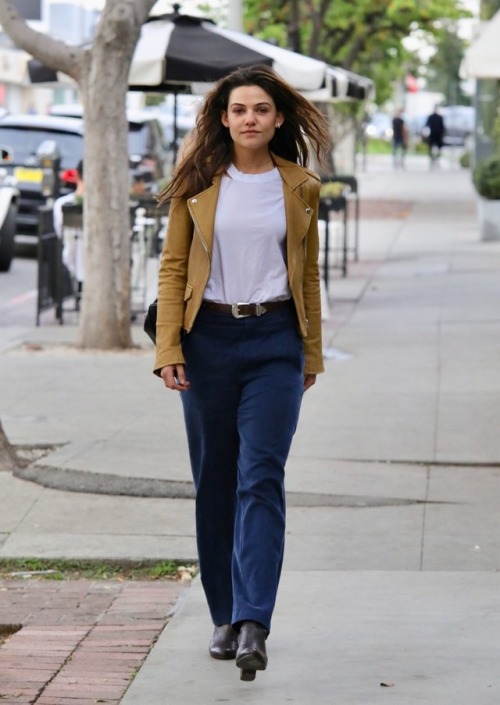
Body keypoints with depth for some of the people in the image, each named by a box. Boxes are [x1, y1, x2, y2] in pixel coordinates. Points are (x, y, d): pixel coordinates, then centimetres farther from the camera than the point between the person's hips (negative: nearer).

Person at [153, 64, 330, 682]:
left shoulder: (300, 188, 5)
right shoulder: (198, 184, 3)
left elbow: (308, 273, 13)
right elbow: (172, 267, 4)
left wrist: (312, 353, 15)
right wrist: (168, 348, -5)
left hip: (275, 338, -1)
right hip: (209, 336, 1)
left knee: (261, 478, -12)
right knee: (214, 482, 6)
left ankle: (252, 625, -19)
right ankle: (225, 618, 19)